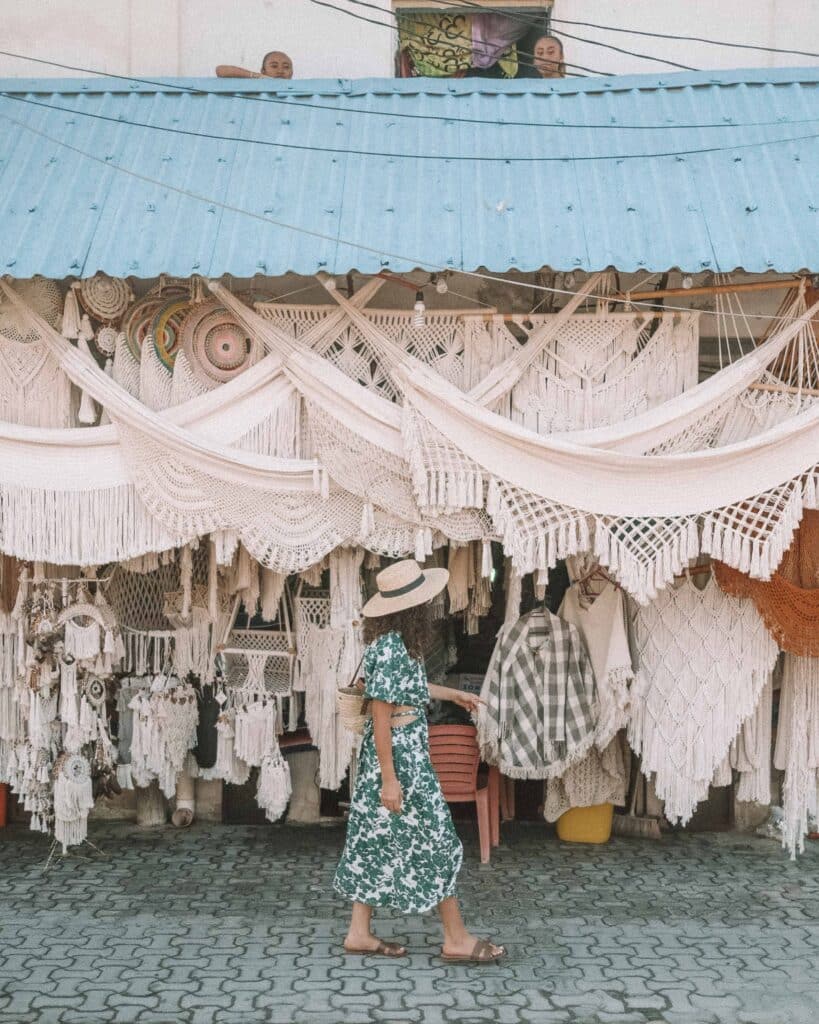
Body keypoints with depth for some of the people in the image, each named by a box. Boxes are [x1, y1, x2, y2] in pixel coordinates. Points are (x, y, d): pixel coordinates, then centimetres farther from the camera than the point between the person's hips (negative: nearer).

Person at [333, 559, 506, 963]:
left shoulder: (393, 641, 5)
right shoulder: (391, 650, -23)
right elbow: (381, 715, -22)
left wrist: (452, 694, 32)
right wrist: (390, 779, -20)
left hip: (397, 750, 10)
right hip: (400, 754, -10)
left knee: (378, 838, 13)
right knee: (433, 839, 1)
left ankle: (359, 933, 21)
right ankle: (456, 939, 12)